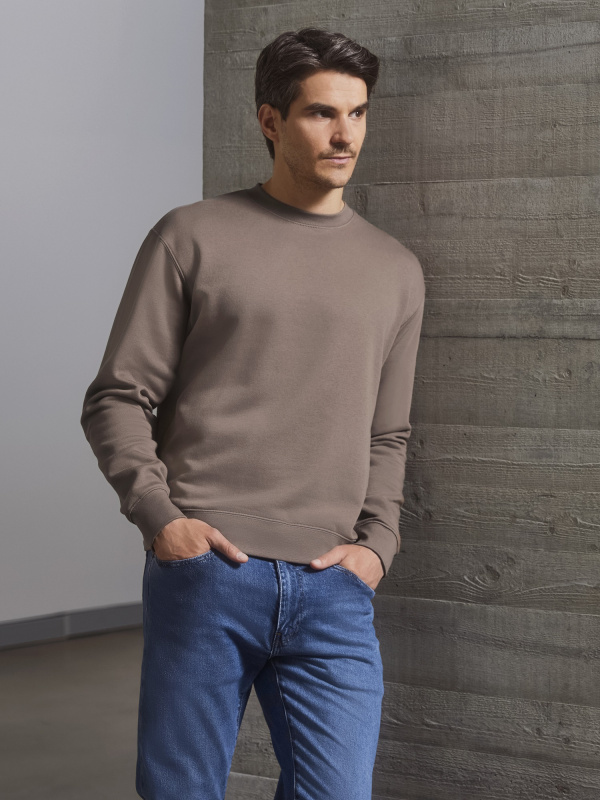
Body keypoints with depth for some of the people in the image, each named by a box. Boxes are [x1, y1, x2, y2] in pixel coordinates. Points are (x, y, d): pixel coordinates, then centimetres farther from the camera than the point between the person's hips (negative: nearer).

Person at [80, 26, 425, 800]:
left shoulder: (395, 271, 15)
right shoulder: (192, 236, 5)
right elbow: (117, 400, 4)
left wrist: (376, 543, 4)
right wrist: (160, 515, -9)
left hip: (334, 592, 3)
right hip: (205, 571, -2)